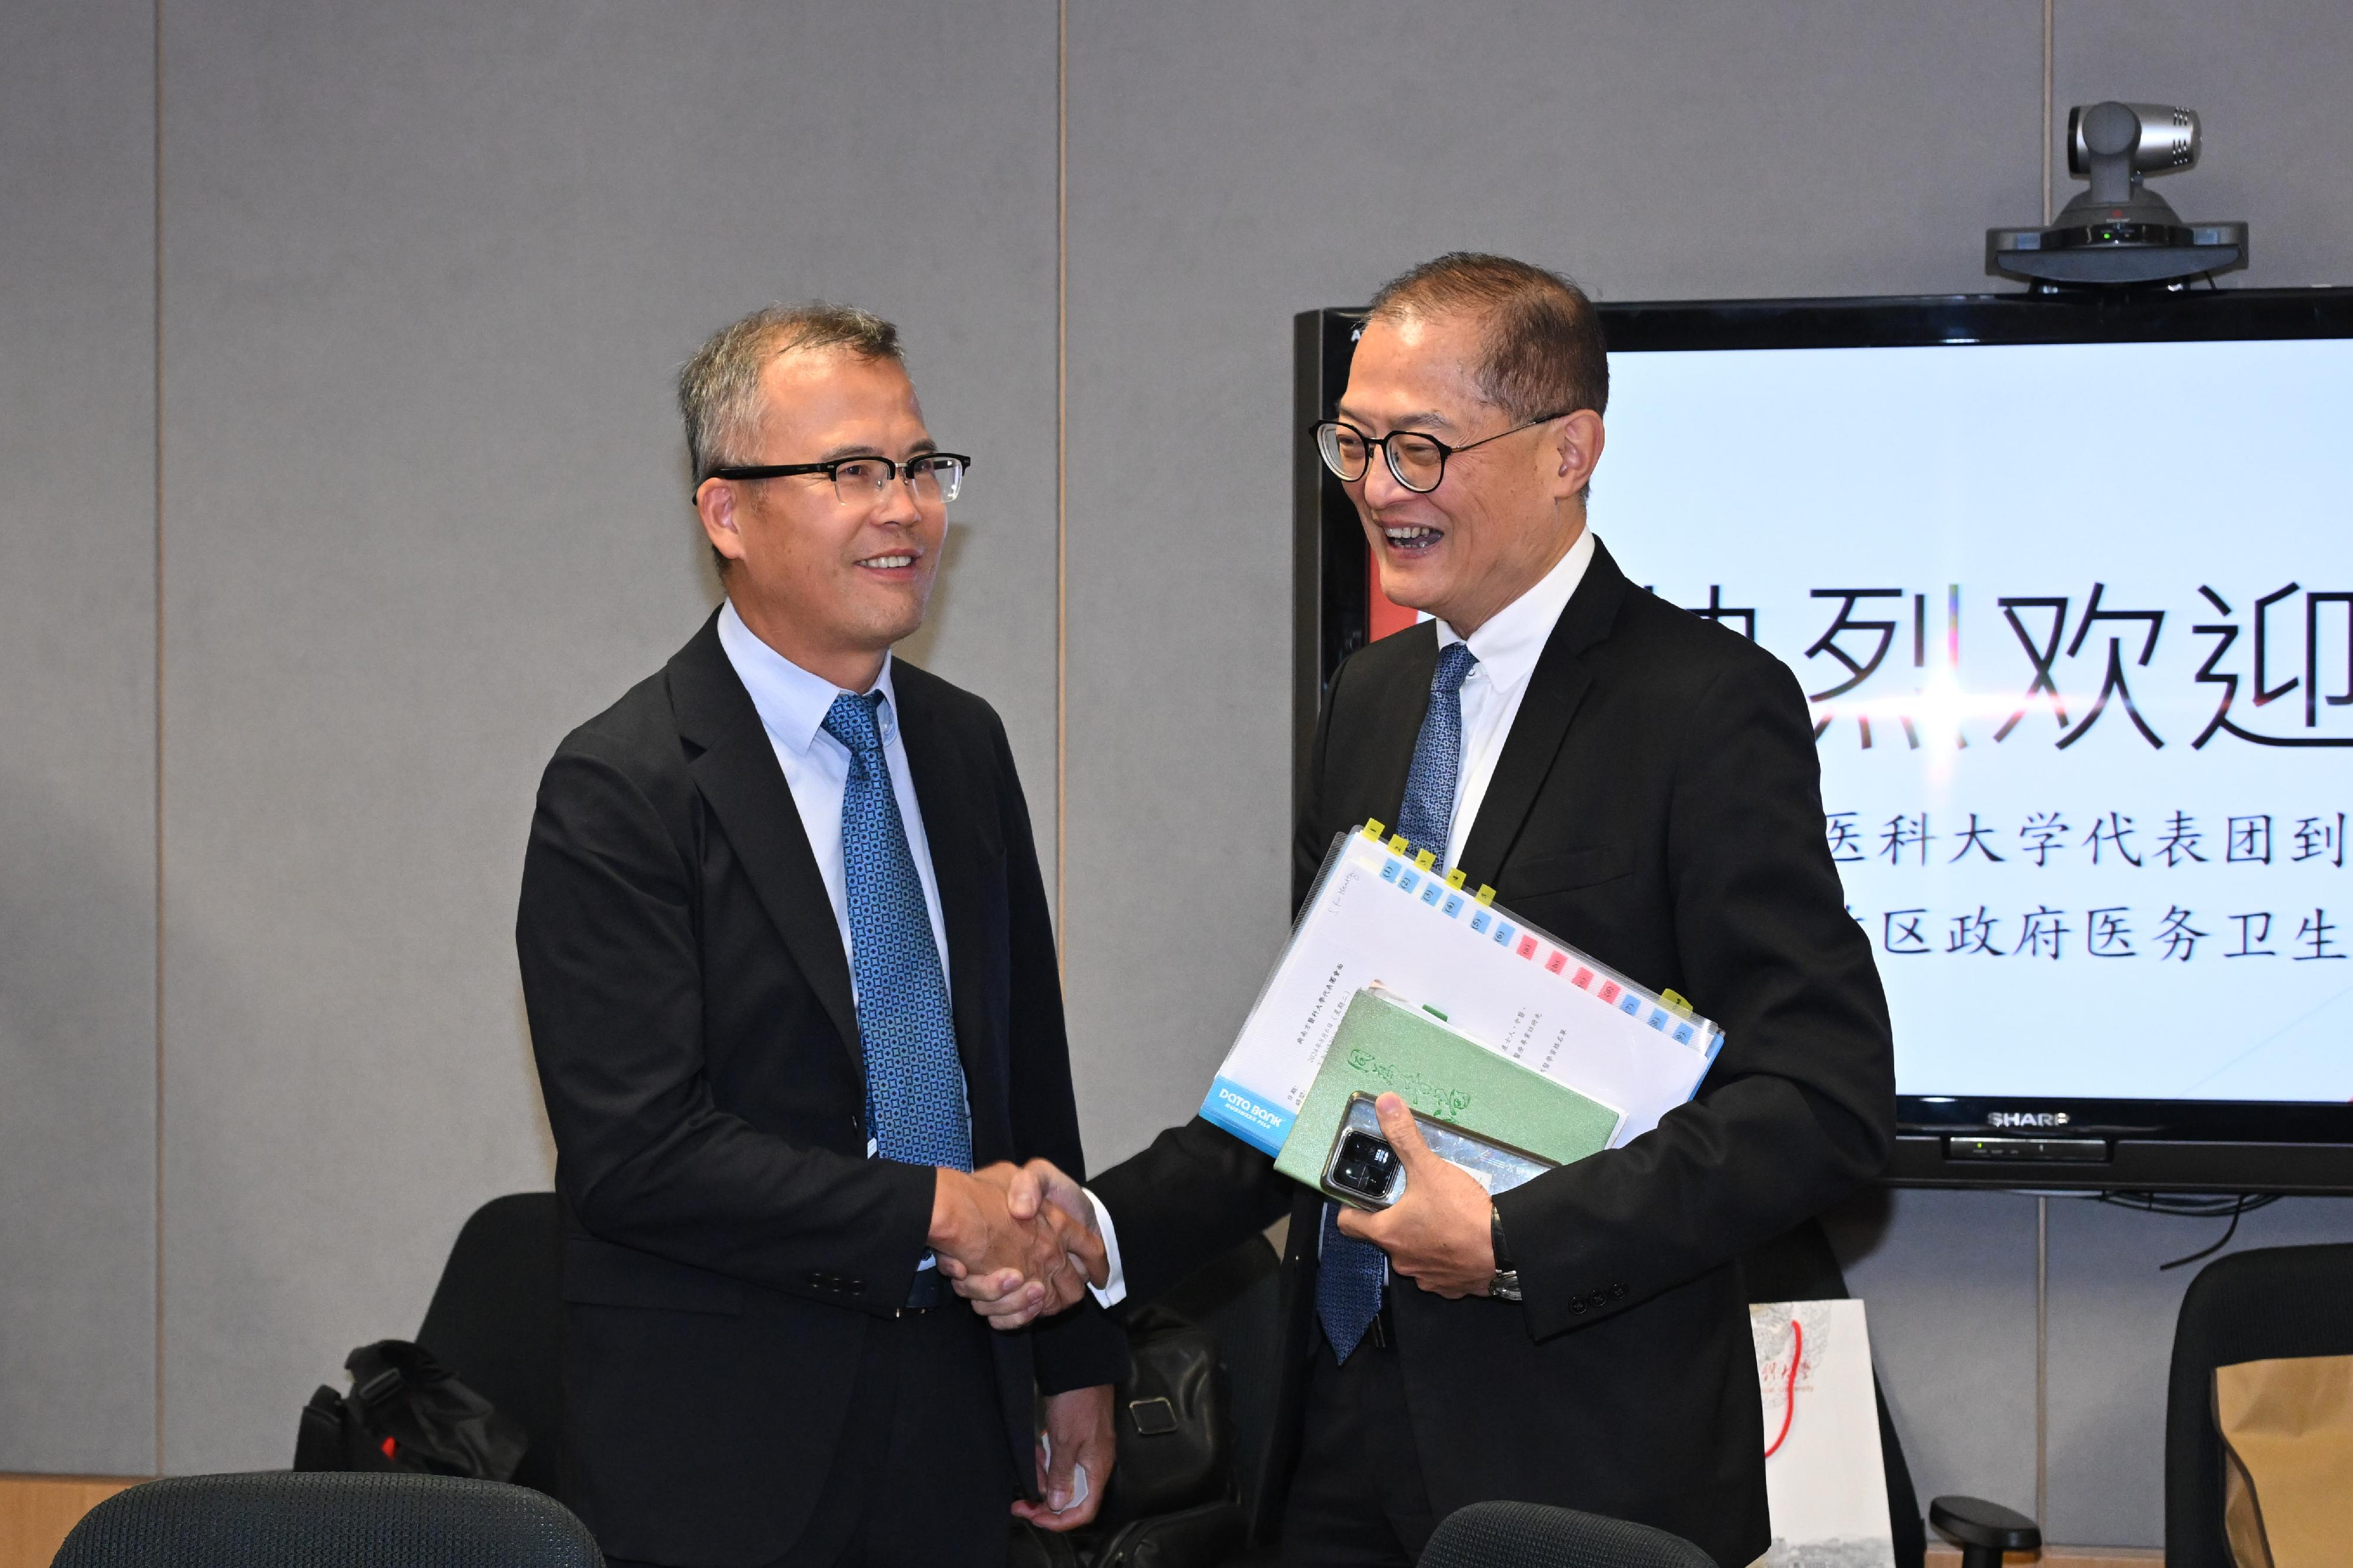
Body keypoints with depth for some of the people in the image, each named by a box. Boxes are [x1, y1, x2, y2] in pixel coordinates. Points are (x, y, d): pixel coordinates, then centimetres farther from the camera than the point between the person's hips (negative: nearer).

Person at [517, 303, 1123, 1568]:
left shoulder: (965, 745, 9)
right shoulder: (621, 792, -13)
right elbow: (635, 1153, -20)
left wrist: (1077, 1362, 13)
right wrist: (941, 1211, -19)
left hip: (958, 1416, 6)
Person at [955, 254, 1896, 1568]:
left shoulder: (1710, 705, -12)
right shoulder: (1370, 697, 12)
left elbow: (1826, 1094, -18)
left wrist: (1514, 1238, -21)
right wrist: (1107, 1226, 3)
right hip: (1347, 1432, 6)